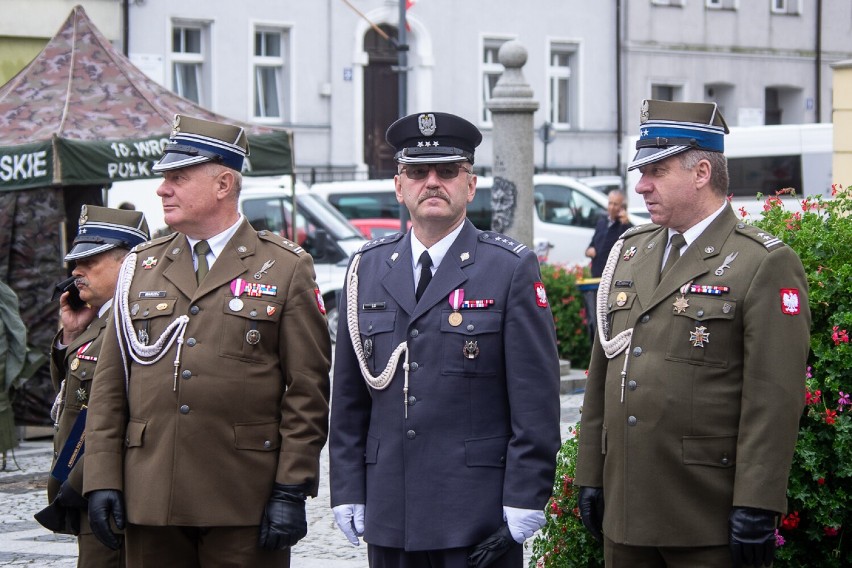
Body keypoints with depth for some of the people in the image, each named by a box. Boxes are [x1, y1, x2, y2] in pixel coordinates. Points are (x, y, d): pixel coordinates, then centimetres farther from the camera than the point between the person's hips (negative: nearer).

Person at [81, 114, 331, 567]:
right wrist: (102, 478, 2)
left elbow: (308, 391, -1)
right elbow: (110, 384, 12)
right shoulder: (140, 267, 13)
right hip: (150, 503, 3)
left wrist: (292, 491, -8)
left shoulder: (286, 269, 3)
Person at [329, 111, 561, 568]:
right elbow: (348, 397, 13)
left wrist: (524, 502, -9)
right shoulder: (367, 269, 11)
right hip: (389, 514, 4)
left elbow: (535, 398, -4)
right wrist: (348, 491, 7)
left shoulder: (512, 269, -1)